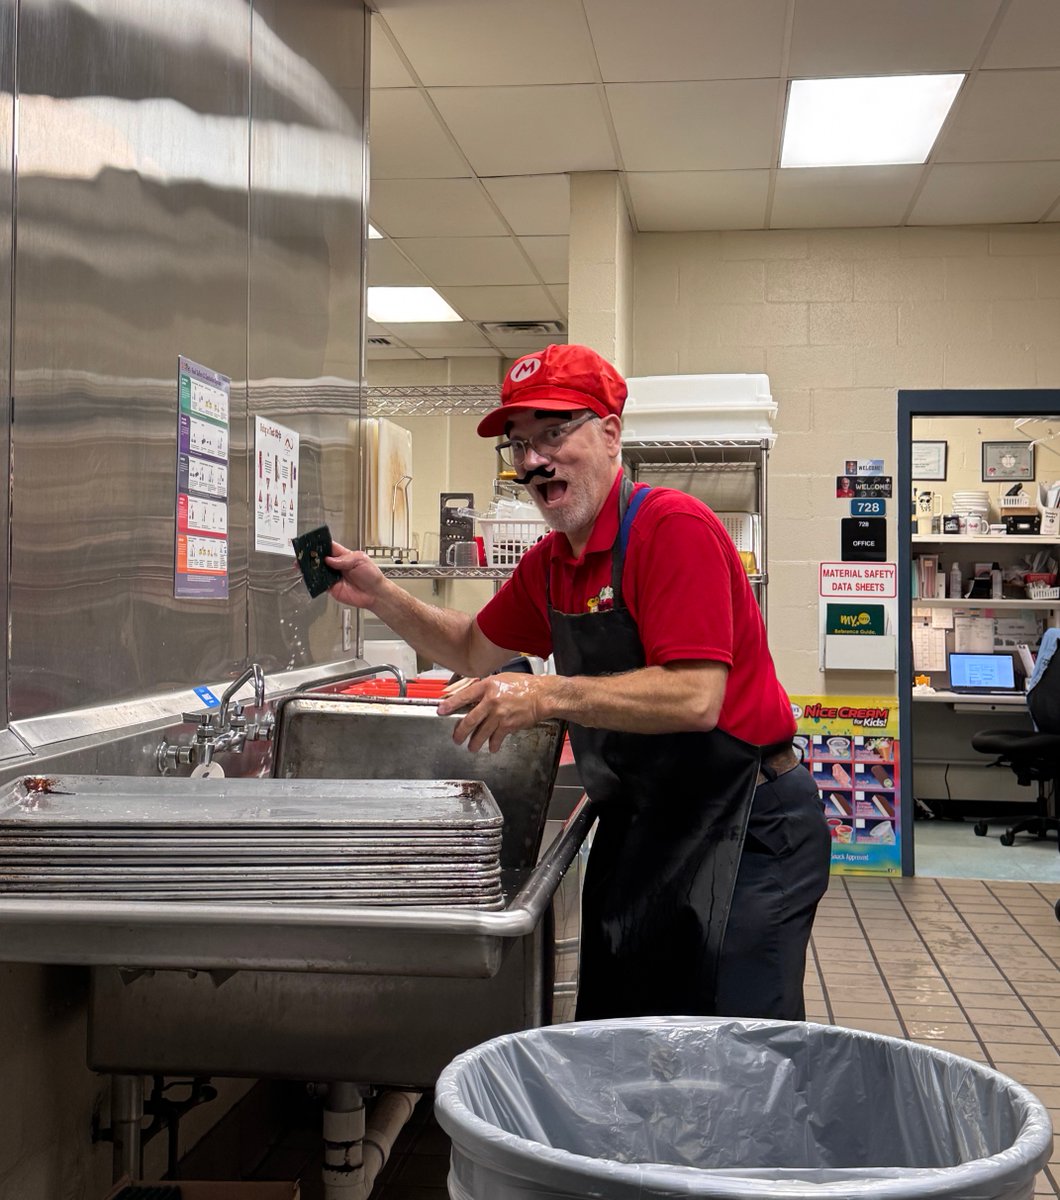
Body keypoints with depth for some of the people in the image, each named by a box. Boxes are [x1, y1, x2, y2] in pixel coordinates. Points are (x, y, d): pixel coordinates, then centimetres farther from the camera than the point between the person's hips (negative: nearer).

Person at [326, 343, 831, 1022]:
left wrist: (549, 696, -30)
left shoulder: (674, 527, -18)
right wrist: (382, 598, 10)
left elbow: (696, 698, -27)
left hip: (743, 831, -8)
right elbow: (475, 651, 24)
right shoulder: (549, 563, 9)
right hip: (636, 826, 8)